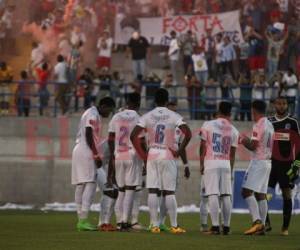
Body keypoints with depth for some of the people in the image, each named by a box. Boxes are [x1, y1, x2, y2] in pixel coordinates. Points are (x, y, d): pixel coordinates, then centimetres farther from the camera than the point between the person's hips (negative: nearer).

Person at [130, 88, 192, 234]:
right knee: (169, 192, 2)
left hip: (152, 156, 1)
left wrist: (142, 154, 2)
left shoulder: (147, 116, 2)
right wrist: (179, 151, -5)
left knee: (152, 192, 3)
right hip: (168, 156, -1)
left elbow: (133, 136, -5)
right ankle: (174, 226, 2)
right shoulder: (174, 116, -2)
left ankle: (154, 225, -1)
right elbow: (188, 134, -13)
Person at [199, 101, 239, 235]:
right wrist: (230, 171, 17)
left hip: (211, 163, -2)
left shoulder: (208, 125, -1)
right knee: (226, 195, 7)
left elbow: (203, 147, 1)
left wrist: (201, 164, 10)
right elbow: (232, 154, 9)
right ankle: (226, 227, 8)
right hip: (226, 164, 3)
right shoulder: (233, 131, 6)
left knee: (213, 195, -6)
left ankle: (215, 226, -13)